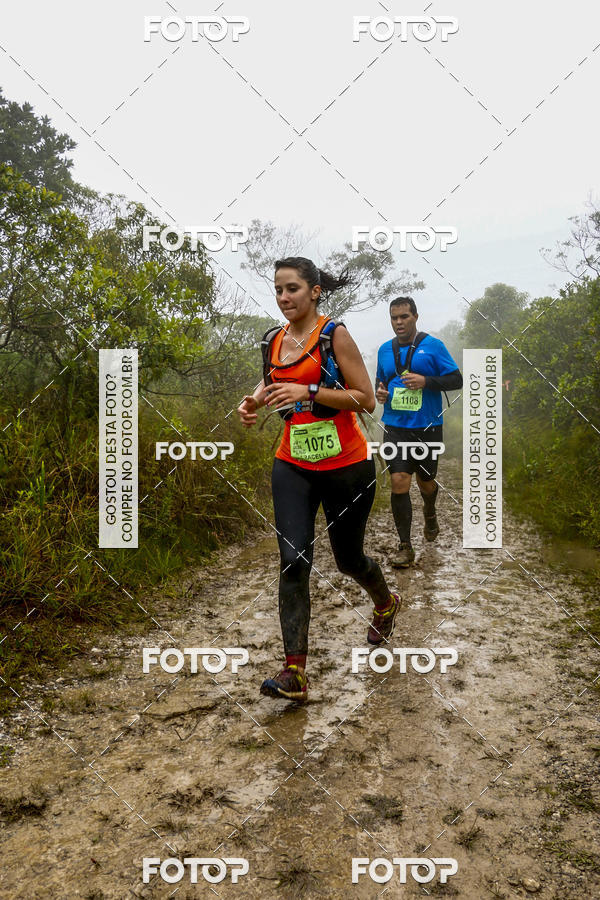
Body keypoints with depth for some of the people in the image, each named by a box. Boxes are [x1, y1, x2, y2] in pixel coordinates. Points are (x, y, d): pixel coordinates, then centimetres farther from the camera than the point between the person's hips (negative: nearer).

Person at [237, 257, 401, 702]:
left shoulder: (334, 334, -10)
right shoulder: (273, 341, 6)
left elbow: (366, 400, -13)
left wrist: (309, 391, -23)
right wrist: (254, 401, 2)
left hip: (346, 466, -4)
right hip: (292, 465, 4)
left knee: (348, 557, 13)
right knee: (293, 560, -10)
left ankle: (386, 603, 48)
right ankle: (295, 672, -4)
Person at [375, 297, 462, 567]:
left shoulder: (433, 346, -3)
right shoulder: (385, 350, 9)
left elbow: (456, 380, -4)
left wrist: (426, 381, -19)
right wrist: (379, 392, 1)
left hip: (427, 427, -2)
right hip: (395, 427, 2)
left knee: (425, 481, 13)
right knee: (398, 482, -9)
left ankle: (430, 514, 49)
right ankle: (405, 547, -1)